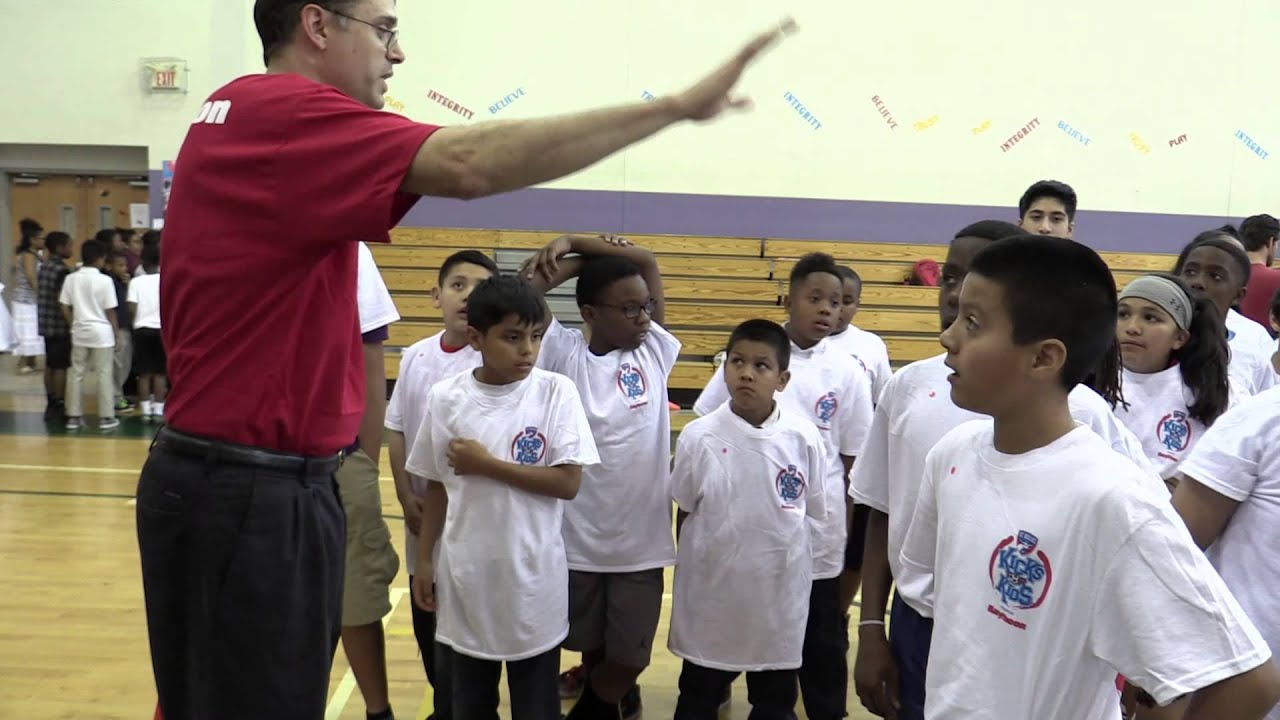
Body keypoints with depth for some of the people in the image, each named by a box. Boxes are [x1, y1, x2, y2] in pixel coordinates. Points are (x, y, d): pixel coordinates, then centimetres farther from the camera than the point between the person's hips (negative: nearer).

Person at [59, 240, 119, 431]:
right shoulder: (104, 280, -11)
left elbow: (65, 308, 3)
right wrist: (116, 332, 3)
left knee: (77, 374, 10)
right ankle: (106, 417, 6)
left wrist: (74, 325, 17)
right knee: (104, 375, 3)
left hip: (80, 332, 4)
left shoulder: (71, 279, 2)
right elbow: (110, 311, -8)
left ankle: (74, 416, 13)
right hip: (102, 332, -4)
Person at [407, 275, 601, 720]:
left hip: (533, 577, -2)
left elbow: (568, 483, -14)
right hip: (466, 575, 2)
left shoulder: (556, 392, -10)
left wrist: (488, 464, -15)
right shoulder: (445, 398, -4)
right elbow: (437, 485, 5)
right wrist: (424, 559, 6)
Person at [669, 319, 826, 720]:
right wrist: (691, 574, 6)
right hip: (711, 596, 0)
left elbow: (814, 512, 1)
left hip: (780, 595, 1)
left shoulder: (804, 439, -12)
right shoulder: (699, 437, -13)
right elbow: (685, 514, 1)